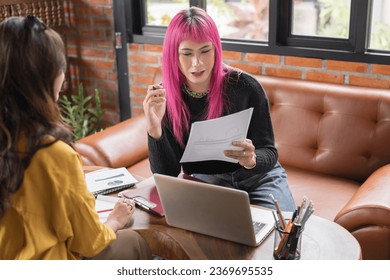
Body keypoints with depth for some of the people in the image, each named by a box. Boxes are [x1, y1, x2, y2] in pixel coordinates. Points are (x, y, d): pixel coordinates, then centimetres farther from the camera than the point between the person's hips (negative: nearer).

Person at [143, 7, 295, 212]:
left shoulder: (244, 86, -16)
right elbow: (166, 175, -14)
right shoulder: (163, 98, -13)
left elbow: (269, 153, -11)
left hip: (258, 176, 0)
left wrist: (252, 160, -35)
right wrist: (154, 130, -32)